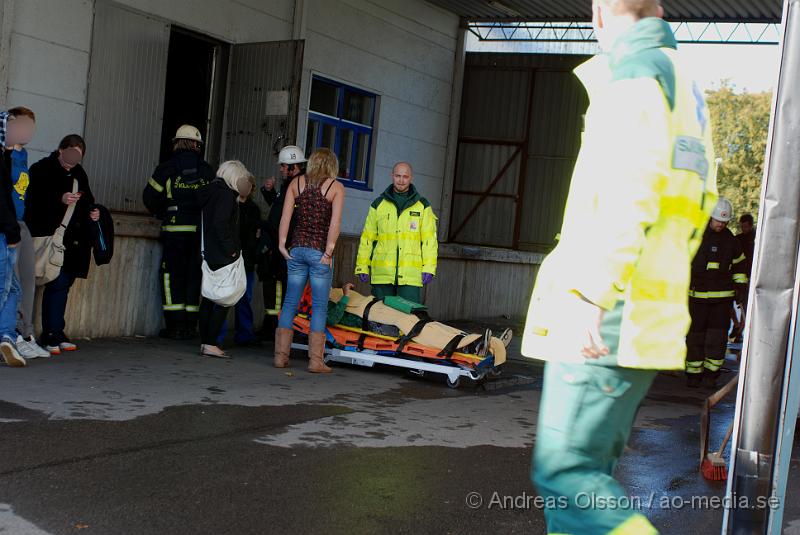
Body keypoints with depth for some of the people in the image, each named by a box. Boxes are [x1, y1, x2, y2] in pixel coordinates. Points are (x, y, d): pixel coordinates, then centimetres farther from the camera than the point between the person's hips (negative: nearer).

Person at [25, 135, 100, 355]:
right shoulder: (41, 169, -2)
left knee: (63, 283, 9)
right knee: (58, 283, -12)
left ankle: (56, 334, 16)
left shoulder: (78, 173, 17)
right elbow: (34, 201, -12)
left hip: (73, 238, 6)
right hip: (49, 236, -6)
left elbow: (87, 201, 27)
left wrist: (92, 212, 6)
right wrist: (60, 199, -25)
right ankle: (51, 336, -8)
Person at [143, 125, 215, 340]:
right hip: (201, 231, 2)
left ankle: (175, 324, 0)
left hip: (175, 230, -2)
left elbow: (150, 197, 1)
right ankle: (190, 325, 10)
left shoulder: (167, 168, 0)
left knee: (172, 275, 4)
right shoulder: (208, 171, 5)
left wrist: (162, 214, 17)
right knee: (194, 274, 8)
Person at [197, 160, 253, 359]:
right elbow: (220, 223, -21)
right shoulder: (227, 194, -11)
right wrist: (230, 249, -16)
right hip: (223, 258, -9)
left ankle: (205, 342, 16)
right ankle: (210, 344, -5)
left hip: (209, 254, 9)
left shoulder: (210, 192, 15)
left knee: (209, 298, 11)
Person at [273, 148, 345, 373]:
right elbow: (335, 223, -11)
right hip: (319, 251, -3)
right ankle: (315, 360, 2)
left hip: (296, 249, 4)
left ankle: (281, 355, 11)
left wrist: (282, 243, 2)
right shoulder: (336, 187, -1)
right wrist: (329, 251, -10)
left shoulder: (296, 182, 9)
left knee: (290, 303, 9)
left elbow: (286, 216, 1)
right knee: (319, 307, 2)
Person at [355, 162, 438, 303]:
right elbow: (367, 237, 13)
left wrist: (428, 268, -5)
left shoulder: (423, 206, 9)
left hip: (410, 275, -2)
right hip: (382, 274, 2)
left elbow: (429, 239, 4)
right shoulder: (378, 205, 13)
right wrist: (362, 266, 6)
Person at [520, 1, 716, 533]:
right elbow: (696, 208, 28)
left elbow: (632, 189, -22)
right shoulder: (687, 92, 22)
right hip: (645, 321, 10)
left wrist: (592, 294, -27)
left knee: (565, 470, -10)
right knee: (588, 469, 12)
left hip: (608, 321, -9)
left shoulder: (634, 70, -7)